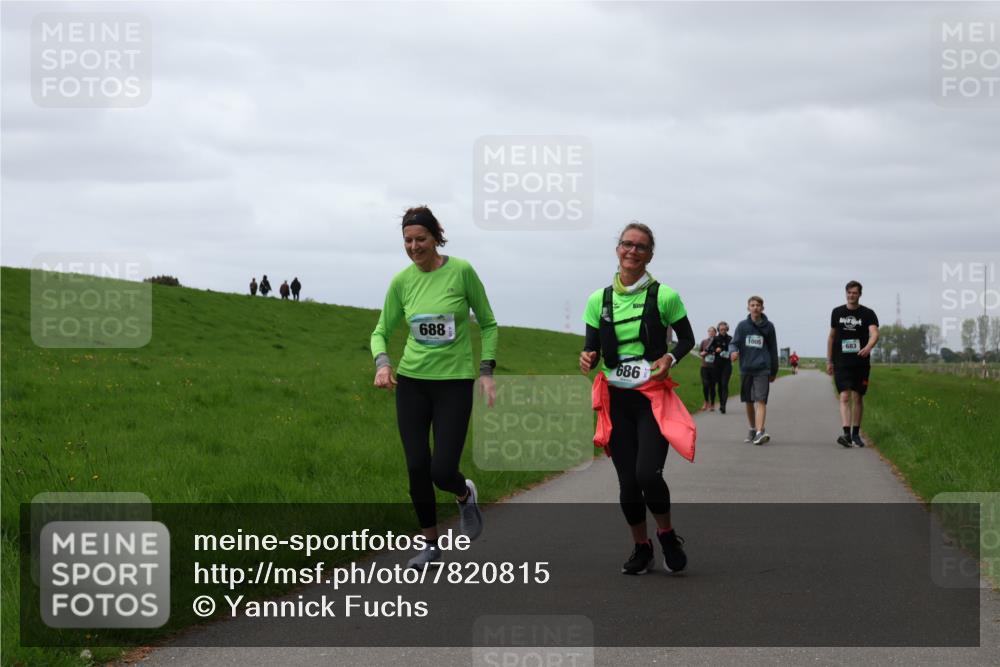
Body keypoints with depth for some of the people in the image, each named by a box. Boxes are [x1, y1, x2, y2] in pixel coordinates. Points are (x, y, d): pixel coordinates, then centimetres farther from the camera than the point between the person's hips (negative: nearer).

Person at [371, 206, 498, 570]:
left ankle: (465, 495, 28)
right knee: (417, 468, 2)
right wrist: (382, 362, -13)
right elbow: (381, 331, 8)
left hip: (455, 381, -3)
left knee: (443, 471, -9)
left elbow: (488, 324, 3)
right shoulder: (401, 281, -1)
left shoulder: (461, 271, -8)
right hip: (411, 381, 3)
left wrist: (487, 371, -5)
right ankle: (430, 543, 20)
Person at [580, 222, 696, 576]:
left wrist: (669, 358, -13)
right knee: (627, 482, 2)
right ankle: (641, 547, 24)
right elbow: (591, 349, 9)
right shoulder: (599, 300, 3)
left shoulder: (664, 297, -5)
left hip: (653, 397, -3)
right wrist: (587, 360, -14)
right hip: (616, 399, 3)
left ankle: (666, 534, 9)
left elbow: (687, 339, 7)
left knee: (648, 473, -19)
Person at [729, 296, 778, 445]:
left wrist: (774, 371, 12)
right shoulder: (742, 326, 6)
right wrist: (733, 351, -23)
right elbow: (734, 343, 2)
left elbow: (773, 349, 10)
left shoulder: (768, 326, 5)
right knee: (749, 401, 11)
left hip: (762, 370, -2)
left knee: (760, 401, -14)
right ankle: (752, 429, 27)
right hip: (746, 369, 2)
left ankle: (760, 432, -25)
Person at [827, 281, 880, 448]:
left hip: (861, 362, 0)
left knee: (858, 398, 7)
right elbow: (831, 337, 15)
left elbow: (874, 333, -16)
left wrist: (868, 347, -37)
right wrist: (829, 361, 14)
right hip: (842, 363, 0)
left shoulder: (868, 314, -1)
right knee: (845, 397, -12)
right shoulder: (837, 312, 7)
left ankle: (856, 434, 20)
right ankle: (846, 433, -23)